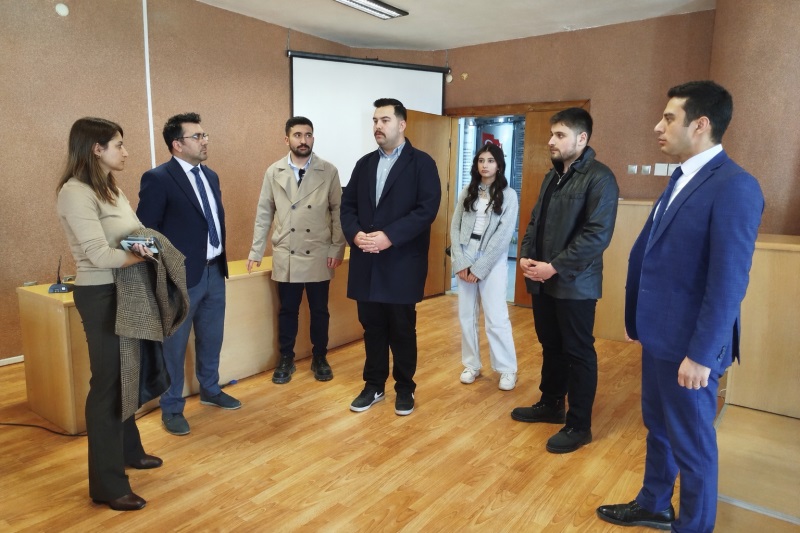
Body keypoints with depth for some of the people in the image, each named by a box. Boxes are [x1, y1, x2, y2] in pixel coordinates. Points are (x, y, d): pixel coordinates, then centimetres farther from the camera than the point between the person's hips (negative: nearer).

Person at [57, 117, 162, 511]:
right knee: (106, 383, 0)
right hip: (100, 297, -9)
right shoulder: (76, 192, -17)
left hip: (125, 292, 9)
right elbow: (100, 255, -24)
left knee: (125, 376, 20)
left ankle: (128, 449, 40)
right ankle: (107, 484, 14)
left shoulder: (111, 188, 11)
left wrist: (147, 244, -11)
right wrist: (143, 255, -11)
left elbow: (137, 233, 9)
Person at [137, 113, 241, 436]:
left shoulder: (211, 176, 11)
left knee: (211, 339, 19)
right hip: (181, 276, -7)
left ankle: (210, 390, 39)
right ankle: (172, 408, 22)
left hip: (214, 272, 7)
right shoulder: (158, 179, -12)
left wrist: (221, 259, 14)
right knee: (174, 345, 7)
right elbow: (146, 231, -12)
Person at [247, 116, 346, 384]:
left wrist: (337, 249, -6)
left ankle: (319, 359, 28)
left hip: (319, 256, 0)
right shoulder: (274, 172, 2)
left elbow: (338, 212, 0)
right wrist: (256, 251, 4)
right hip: (285, 256, 1)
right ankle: (286, 360, 27)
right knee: (287, 311, 11)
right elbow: (264, 214, 5)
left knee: (319, 311, 11)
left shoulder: (329, 171, -2)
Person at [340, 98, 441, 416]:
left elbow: (427, 209, -13)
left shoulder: (421, 163, -3)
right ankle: (374, 386, 27)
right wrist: (355, 234, -10)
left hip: (402, 262, -4)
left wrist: (389, 236, -20)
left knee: (402, 330, 7)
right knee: (372, 328, 12)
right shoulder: (364, 163, 14)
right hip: (366, 262, 5)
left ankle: (405, 388, 24)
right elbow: (347, 205, 10)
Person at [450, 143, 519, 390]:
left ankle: (507, 369, 11)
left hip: (492, 262, -4)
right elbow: (455, 227, 4)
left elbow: (503, 235, -9)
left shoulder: (508, 195, -2)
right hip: (465, 260, 4)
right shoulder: (467, 192, 8)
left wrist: (479, 268, -12)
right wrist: (460, 262, -8)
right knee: (466, 315, 7)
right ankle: (472, 365, 21)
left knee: (496, 317, -4)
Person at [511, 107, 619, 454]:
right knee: (550, 346, 19)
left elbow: (597, 234, -20)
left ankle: (579, 425, 16)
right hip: (541, 280, 8)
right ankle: (551, 404, 36)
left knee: (578, 353, 4)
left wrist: (556, 267, -21)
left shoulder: (599, 178, -12)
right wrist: (526, 256, 0)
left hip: (575, 284, -7)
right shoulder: (552, 176, 14)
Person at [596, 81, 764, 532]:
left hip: (688, 345, -9)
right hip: (659, 334, 9)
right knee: (659, 427, 23)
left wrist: (700, 354, -20)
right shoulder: (682, 178, 10)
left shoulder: (734, 186, -19)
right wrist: (635, 316, 15)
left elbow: (729, 283, -22)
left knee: (691, 442, 10)